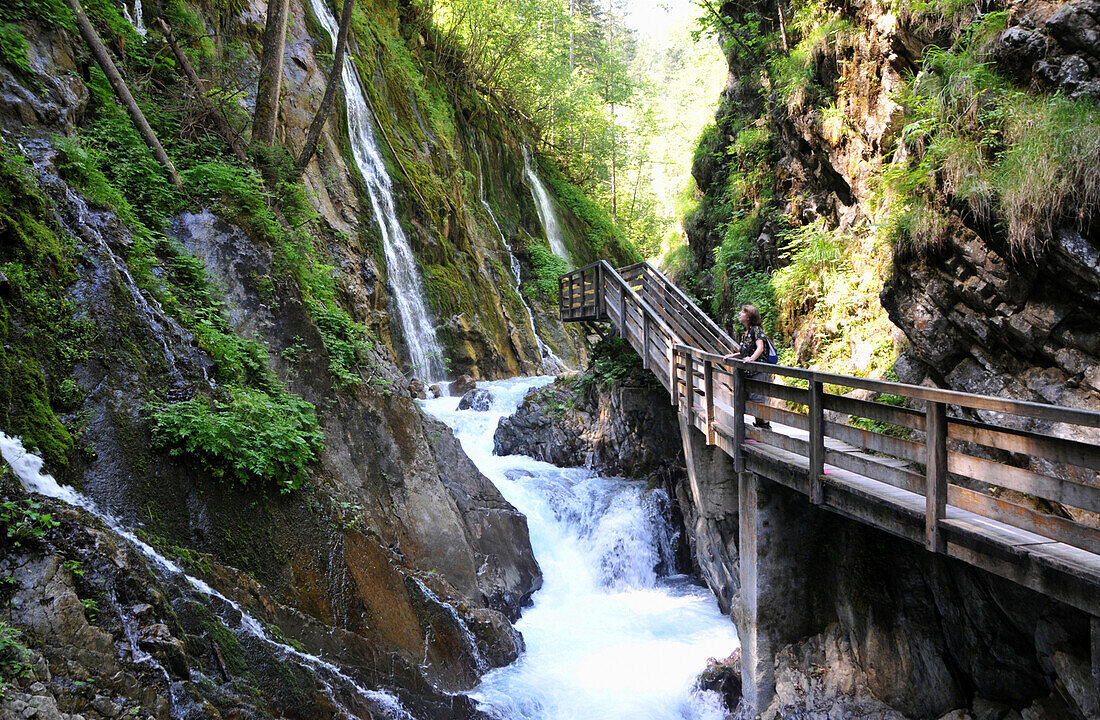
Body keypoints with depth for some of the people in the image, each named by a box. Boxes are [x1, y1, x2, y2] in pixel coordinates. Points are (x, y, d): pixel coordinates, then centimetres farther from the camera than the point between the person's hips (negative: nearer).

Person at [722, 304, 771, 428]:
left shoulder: (756, 329, -9)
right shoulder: (746, 332, 17)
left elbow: (760, 347, -21)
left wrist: (752, 358, -36)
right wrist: (732, 356, 17)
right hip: (748, 371, 9)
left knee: (757, 397, -12)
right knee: (751, 398, 9)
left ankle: (765, 422, -6)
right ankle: (758, 422, 18)